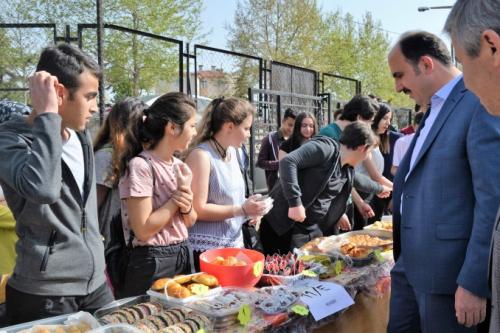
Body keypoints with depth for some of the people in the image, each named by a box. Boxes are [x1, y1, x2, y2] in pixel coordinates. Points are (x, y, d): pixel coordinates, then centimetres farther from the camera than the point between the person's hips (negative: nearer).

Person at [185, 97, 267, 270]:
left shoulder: (232, 152, 9)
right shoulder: (201, 155, -16)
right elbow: (197, 209, -20)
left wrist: (249, 210, 3)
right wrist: (241, 210, -19)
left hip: (235, 243, 8)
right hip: (207, 249, -8)